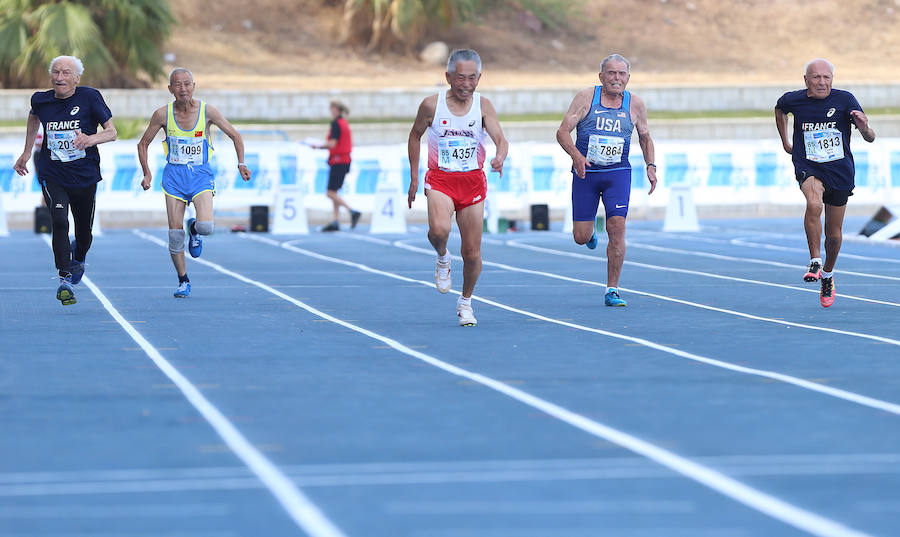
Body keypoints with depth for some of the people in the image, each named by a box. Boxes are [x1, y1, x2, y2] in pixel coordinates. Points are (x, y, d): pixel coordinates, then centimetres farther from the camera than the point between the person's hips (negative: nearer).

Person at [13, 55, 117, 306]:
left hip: (85, 177, 0)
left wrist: (90, 139, -27)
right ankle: (65, 279, -18)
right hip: (52, 176, 0)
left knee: (84, 232, 13)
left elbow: (111, 131, -6)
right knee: (59, 222, -22)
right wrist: (26, 153, 25)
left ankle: (78, 258, 48)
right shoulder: (41, 100, -1)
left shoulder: (90, 97, -9)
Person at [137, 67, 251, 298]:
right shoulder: (163, 114, -5)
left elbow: (235, 135, 5)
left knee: (205, 226, -22)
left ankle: (194, 229, 17)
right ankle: (183, 281, 13)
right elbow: (143, 144, 8)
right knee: (175, 232, -6)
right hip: (174, 175, 1)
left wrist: (241, 163, -4)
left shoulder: (207, 111, -7)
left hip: (201, 175, -1)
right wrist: (147, 173, -1)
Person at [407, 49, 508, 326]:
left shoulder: (483, 105, -3)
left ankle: (465, 302, 26)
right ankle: (442, 258, 4)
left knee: (472, 252, 3)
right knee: (439, 230, -31)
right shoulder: (431, 105, -5)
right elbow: (415, 136, 10)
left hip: (473, 181, 2)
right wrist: (414, 178, 8)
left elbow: (501, 139, -11)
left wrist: (500, 156, -34)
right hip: (440, 179, -1)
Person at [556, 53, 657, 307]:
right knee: (581, 237, 0)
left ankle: (612, 290, -6)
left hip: (618, 173, 1)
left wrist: (651, 166, 5)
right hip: (585, 172, -1)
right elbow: (563, 131, -7)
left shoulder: (635, 104, 3)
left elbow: (645, 137, 19)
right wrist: (576, 156, -24)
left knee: (617, 228, -14)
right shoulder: (586, 98, -4)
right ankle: (590, 232, 40)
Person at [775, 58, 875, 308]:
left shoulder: (845, 100, -9)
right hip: (808, 168, -1)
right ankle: (815, 262, -22)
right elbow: (780, 109, 21)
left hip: (840, 172, 1)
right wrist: (785, 140, 24)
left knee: (834, 233, 10)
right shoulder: (793, 100, -5)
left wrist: (864, 126, -33)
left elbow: (870, 138, -10)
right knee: (814, 204, -34)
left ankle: (827, 276, 36)